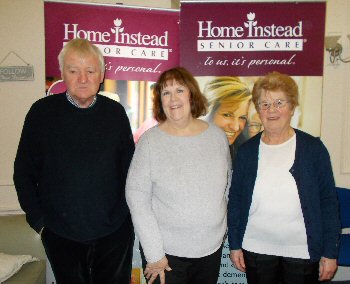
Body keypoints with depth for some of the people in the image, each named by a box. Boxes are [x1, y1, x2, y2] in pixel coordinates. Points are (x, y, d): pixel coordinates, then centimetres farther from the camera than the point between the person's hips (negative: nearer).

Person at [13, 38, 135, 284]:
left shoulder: (115, 112, -3)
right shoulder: (43, 111, -7)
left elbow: (130, 167, 6)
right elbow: (24, 173, -1)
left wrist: (127, 210, 2)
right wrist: (38, 220, -3)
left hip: (115, 232, 1)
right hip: (61, 234, -1)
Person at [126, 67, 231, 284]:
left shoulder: (218, 136, -2)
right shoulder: (150, 141, -12)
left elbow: (227, 186, 9)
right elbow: (137, 198, -12)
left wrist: (223, 228, 8)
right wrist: (154, 254, -12)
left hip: (212, 248, 3)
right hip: (166, 252, -3)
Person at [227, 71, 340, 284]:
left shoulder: (313, 148, -5)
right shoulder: (247, 150, -1)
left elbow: (329, 201, -3)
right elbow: (235, 200, 4)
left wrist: (330, 252, -3)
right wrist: (235, 244, 3)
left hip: (303, 251, -1)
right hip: (256, 249, 1)